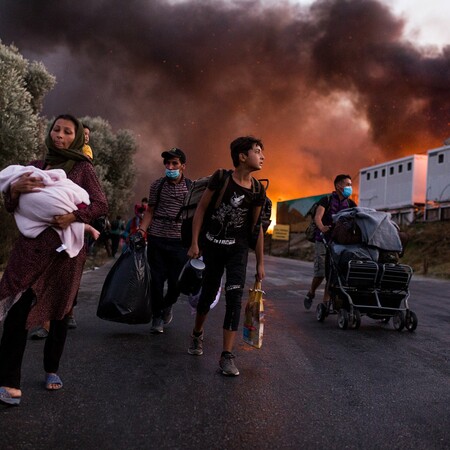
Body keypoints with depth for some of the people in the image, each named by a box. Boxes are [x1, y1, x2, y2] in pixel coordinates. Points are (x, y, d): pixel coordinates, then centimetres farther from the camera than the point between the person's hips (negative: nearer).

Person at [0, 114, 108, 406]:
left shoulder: (83, 168, 6)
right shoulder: (35, 167, 14)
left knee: (59, 311, 6)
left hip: (64, 248, -1)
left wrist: (73, 215, -19)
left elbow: (102, 205, -1)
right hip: (30, 247, 1)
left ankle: (52, 370, 25)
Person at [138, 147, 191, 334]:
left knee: (176, 281, 3)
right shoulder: (157, 185, 4)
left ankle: (167, 305, 34)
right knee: (156, 279, 3)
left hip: (180, 241, 0)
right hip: (157, 239, 1)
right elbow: (150, 211, 10)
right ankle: (157, 316, 20)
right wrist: (142, 231, -3)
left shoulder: (191, 187, 2)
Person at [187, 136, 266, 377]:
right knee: (208, 293, 12)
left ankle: (227, 356, -7)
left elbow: (256, 227, 4)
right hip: (213, 246, -1)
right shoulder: (221, 178, -10)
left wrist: (260, 263, 6)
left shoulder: (257, 191, -3)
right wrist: (194, 243, -9)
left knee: (234, 297, -11)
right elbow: (201, 209, -5)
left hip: (237, 249, 1)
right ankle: (197, 334, 41)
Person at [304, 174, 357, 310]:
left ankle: (326, 301, 9)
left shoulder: (350, 203, 11)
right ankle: (311, 293, 21)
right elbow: (317, 217, -19)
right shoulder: (327, 200, -4)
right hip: (323, 240, -4)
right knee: (320, 272, -5)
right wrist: (322, 227, -40)